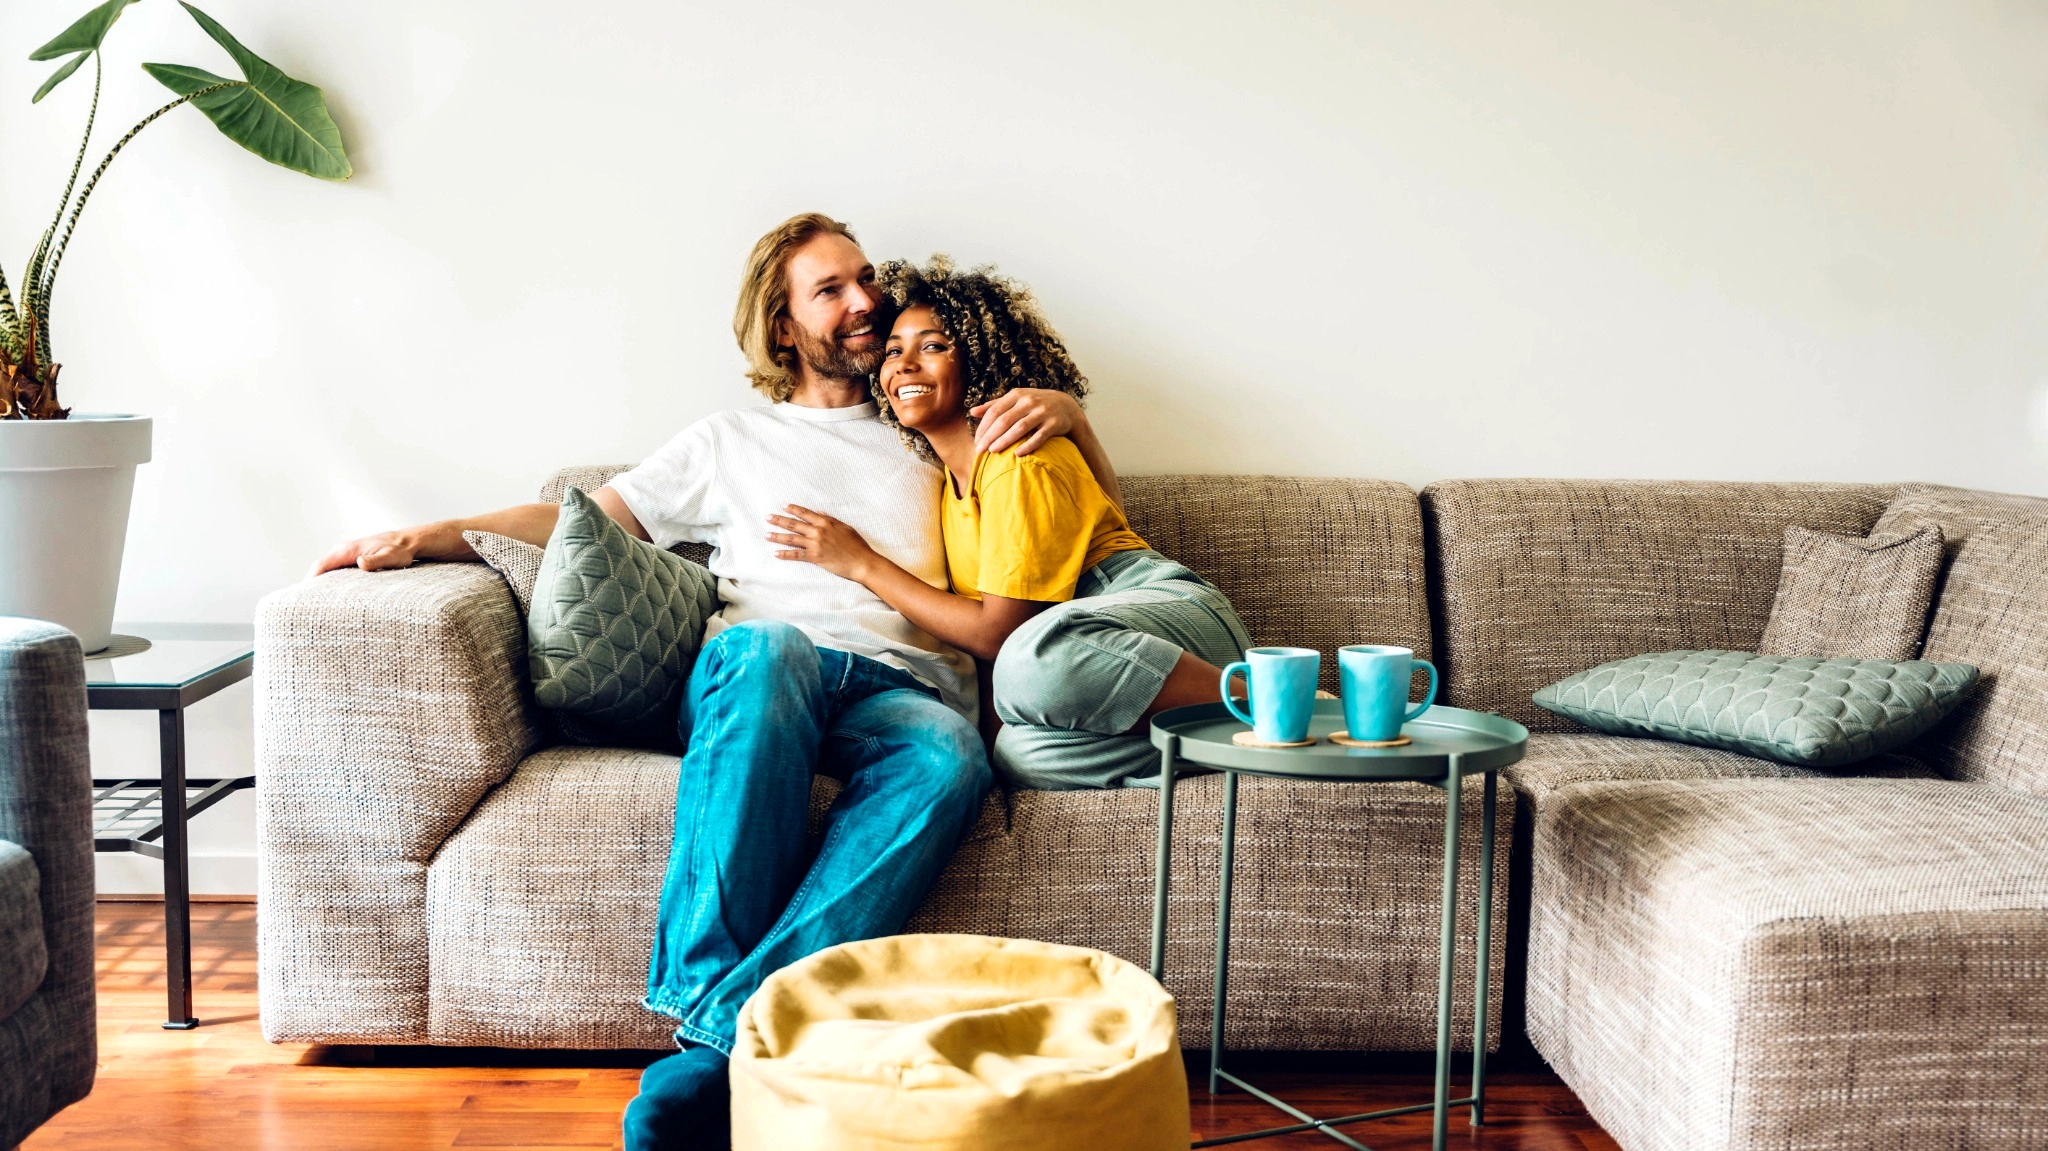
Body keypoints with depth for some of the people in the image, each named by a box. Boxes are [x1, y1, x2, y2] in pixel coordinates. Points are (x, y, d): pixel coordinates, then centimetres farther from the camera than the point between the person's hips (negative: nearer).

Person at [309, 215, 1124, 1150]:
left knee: (950, 757, -39)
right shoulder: (732, 442, 29)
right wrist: (432, 536, 10)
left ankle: (728, 1035, -48)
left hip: (900, 688, 1)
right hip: (761, 679, -1)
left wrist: (1070, 417, 13)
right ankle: (709, 990, -46)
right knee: (764, 648, -41)